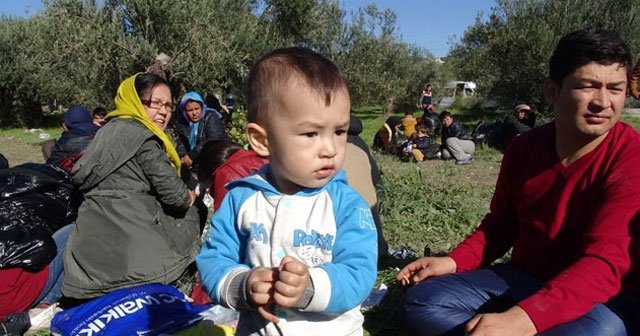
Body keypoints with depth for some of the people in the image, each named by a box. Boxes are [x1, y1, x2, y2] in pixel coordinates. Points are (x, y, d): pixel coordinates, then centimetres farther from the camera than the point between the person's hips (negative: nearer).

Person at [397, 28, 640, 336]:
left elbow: (604, 263, -27)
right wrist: (454, 261, -9)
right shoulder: (524, 147, -1)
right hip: (523, 279, 5)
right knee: (423, 302, -9)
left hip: (606, 297, -4)